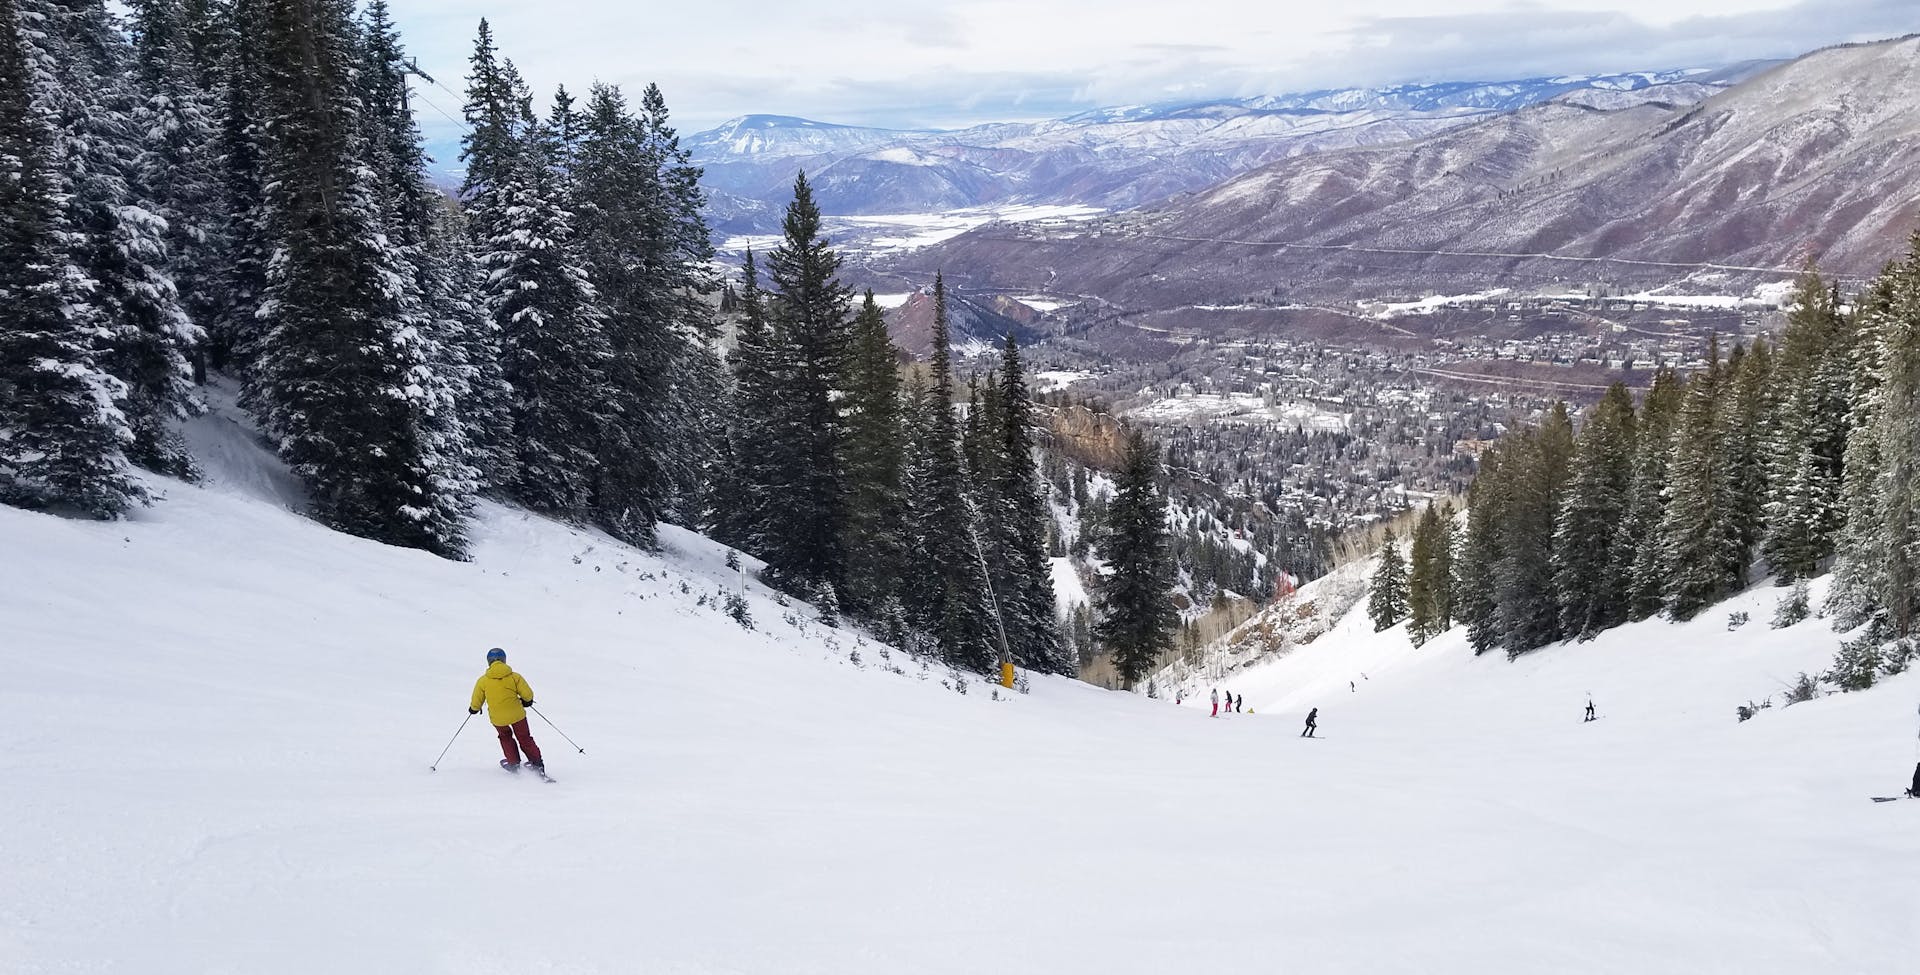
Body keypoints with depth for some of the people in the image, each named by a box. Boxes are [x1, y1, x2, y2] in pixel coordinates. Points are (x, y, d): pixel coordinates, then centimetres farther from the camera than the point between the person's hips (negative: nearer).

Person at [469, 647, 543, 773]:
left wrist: (474, 709, 24)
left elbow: (476, 701, 1)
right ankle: (537, 764, 12)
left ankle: (514, 763, 31)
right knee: (525, 738, 15)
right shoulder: (514, 677, -11)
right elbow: (528, 694, -7)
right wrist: (527, 701, 16)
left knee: (505, 737, 28)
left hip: (497, 718, 1)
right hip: (517, 714, -1)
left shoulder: (482, 681, -9)